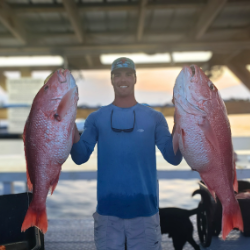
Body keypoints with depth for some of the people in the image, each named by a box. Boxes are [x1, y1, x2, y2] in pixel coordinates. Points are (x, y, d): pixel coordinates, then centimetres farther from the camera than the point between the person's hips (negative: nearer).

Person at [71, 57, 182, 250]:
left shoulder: (154, 117, 3)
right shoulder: (96, 118, 4)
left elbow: (174, 158, -2)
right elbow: (80, 158, 1)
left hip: (144, 208, 0)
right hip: (107, 209, 0)